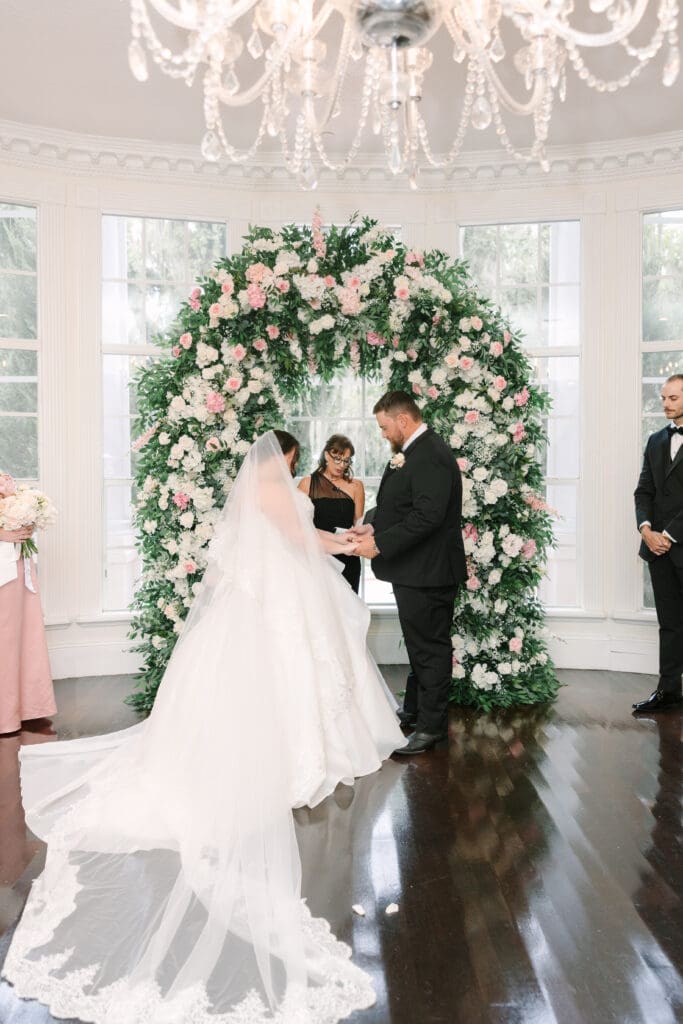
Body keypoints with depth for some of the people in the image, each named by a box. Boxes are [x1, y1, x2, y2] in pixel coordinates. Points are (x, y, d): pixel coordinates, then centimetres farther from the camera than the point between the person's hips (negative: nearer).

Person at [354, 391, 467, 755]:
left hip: (427, 573, -11)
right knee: (419, 645, 21)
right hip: (413, 571, 11)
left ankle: (430, 727, 14)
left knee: (430, 649, 2)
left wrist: (380, 544, -24)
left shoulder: (431, 455, -20)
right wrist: (373, 525, 1)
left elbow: (427, 516, -29)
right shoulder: (410, 452, 12)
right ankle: (414, 712, 36)